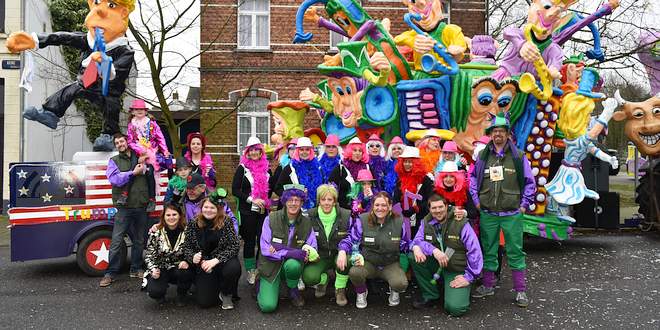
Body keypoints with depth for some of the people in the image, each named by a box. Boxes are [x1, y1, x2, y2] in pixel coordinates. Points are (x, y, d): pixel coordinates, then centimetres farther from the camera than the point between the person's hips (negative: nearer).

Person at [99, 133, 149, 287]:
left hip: (141, 206, 3)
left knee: (139, 240, 11)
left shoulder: (140, 158, 12)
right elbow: (115, 179, -10)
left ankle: (136, 269, 24)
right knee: (116, 241, -5)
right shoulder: (114, 161, 8)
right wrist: (133, 173, -11)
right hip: (124, 207, -2)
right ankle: (110, 273, 3)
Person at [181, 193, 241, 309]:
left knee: (233, 268, -37)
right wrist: (192, 257, -20)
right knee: (204, 302, -11)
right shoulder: (193, 224, -2)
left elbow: (235, 246, -16)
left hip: (223, 260, -1)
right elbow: (186, 247, 3)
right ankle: (214, 286, 27)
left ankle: (226, 295, -2)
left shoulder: (226, 221, -10)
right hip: (203, 265, 2)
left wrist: (216, 260, -26)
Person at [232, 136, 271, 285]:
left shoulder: (266, 168, 10)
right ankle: (250, 271, 14)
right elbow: (235, 189, -7)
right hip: (248, 211, -3)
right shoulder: (242, 168, -1)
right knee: (249, 241, 4)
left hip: (263, 210, 3)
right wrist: (251, 199, -15)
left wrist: (265, 200, 5)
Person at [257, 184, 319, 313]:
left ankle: (293, 290, -2)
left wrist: (281, 248, -21)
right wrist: (293, 252, -28)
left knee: (292, 264, -34)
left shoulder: (306, 223, -3)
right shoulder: (271, 218, -10)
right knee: (268, 306, -20)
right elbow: (265, 249, -15)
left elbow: (312, 251, -8)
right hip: (270, 267, -2)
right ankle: (263, 286, 14)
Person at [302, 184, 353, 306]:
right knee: (308, 277, -28)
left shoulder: (346, 216, -10)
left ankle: (340, 289, -4)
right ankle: (323, 280, 13)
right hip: (320, 257, 1)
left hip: (339, 255, 0)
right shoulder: (310, 216, -8)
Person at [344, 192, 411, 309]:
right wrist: (342, 251, -23)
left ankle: (394, 291, 14)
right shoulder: (362, 220, -7)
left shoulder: (399, 222, -4)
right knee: (354, 272, -33)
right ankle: (361, 293, 5)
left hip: (390, 264, 0)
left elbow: (405, 245, 7)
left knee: (401, 283, -29)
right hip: (368, 263, 0)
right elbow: (350, 240, -2)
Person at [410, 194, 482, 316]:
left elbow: (475, 251, -12)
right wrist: (434, 250, -28)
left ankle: (461, 292, 16)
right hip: (436, 267, 4)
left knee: (454, 308, -23)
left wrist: (469, 277, -11)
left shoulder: (461, 224, -12)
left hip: (457, 272, -4)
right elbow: (417, 241, -9)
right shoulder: (426, 222, 1)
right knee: (414, 256, -21)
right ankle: (430, 296, -1)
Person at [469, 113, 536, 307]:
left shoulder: (518, 157, -1)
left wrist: (524, 205, 1)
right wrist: (476, 201, 6)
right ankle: (488, 285, 25)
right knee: (488, 250, 11)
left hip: (512, 214, -2)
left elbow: (530, 183, 5)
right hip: (487, 213, 2)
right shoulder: (482, 156, 5)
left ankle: (520, 290, 12)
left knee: (515, 252, 2)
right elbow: (473, 179, 14)